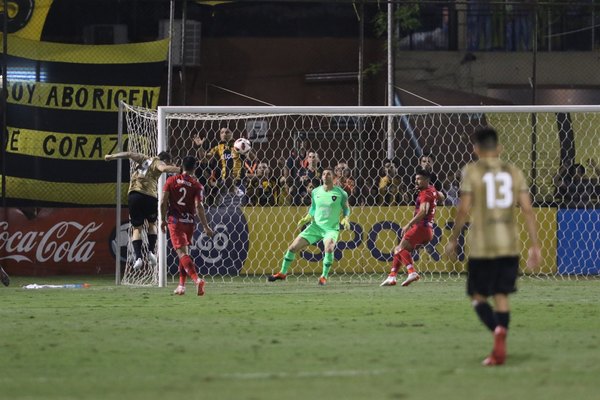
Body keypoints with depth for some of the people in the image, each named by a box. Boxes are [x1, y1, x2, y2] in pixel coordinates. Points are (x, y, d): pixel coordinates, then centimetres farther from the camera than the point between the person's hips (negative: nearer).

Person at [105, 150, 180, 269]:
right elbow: (164, 169, -13)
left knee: (137, 228, 10)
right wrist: (180, 170, -14)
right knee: (152, 223, 22)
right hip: (149, 196, -3)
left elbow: (129, 154, 16)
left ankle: (138, 257, -8)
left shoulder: (144, 159, 23)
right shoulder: (158, 162, 9)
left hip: (133, 194, 3)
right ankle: (151, 251, 6)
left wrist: (112, 156, 24)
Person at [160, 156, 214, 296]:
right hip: (189, 221, 2)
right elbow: (198, 206, -10)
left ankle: (196, 279, -31)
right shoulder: (196, 185, -2)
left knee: (182, 253, -11)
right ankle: (181, 285, 18)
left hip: (174, 221, -2)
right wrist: (206, 227, -8)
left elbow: (163, 202, -3)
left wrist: (163, 220, 9)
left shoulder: (171, 180, 1)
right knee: (184, 252, 18)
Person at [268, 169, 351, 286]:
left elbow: (346, 209, 5)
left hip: (331, 228, -4)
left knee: (329, 248, -34)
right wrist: (306, 218, 2)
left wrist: (346, 219, -13)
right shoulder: (316, 192, 3)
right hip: (316, 226, 4)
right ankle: (282, 273, 19)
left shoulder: (340, 193, -7)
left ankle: (324, 277, -17)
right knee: (293, 247, 0)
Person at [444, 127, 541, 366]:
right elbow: (527, 210, 3)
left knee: (478, 296, 6)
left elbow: (464, 209, -7)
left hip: (482, 245, -3)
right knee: (501, 296, 8)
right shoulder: (513, 172, 8)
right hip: (509, 244, 3)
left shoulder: (472, 171, -2)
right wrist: (535, 246, 6)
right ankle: (499, 350, -6)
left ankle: (498, 331, -21)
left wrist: (453, 240, 5)